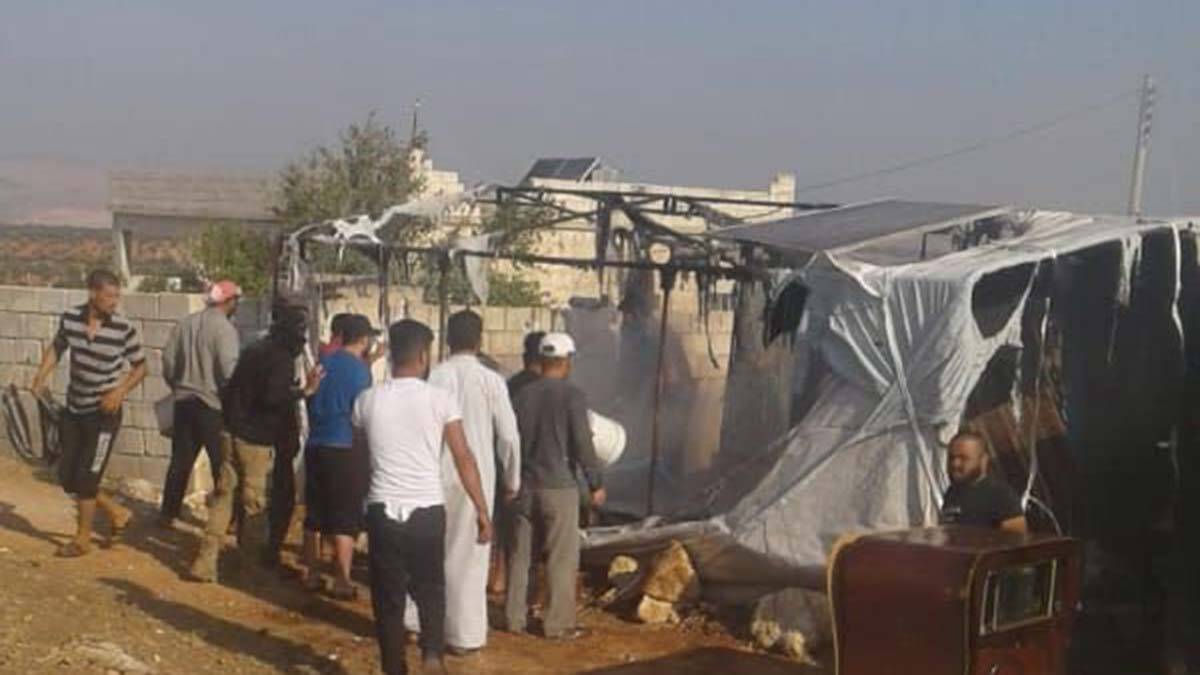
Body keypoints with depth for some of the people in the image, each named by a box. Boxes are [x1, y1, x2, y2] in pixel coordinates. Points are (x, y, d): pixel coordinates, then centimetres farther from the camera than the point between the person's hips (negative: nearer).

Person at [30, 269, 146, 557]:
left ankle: (83, 538, 18)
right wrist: (43, 373, -5)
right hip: (74, 410, 5)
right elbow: (56, 347, 12)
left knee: (86, 477, -2)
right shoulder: (69, 318, -8)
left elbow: (140, 367, -3)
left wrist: (121, 391, -18)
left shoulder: (124, 329, -16)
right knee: (67, 476, 9)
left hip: (105, 412, -4)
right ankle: (116, 513, 29)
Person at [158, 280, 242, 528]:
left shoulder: (184, 323, 5)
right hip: (213, 404, -6)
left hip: (184, 402, 6)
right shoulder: (224, 328, -15)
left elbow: (168, 360, 7)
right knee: (221, 463, 4)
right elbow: (229, 370, -21)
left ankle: (168, 513, 18)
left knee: (180, 461, 14)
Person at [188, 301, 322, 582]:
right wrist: (304, 391, -18)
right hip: (256, 440, -7)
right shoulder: (282, 359, -13)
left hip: (232, 433, 7)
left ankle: (206, 562, 3)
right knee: (255, 502, 4)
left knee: (224, 494, 8)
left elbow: (230, 390, 17)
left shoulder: (253, 350, 13)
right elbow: (273, 397, -25)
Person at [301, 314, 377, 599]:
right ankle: (342, 581, 1)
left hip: (316, 445, 6)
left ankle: (312, 574, 21)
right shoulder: (359, 368, -10)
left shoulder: (323, 362, 8)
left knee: (315, 516, 14)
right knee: (345, 520, 0)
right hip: (346, 449, -6)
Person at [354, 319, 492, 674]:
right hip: (427, 510, -1)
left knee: (388, 596, 11)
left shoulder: (367, 400, 0)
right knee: (430, 588, 17)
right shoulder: (439, 398, -6)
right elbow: (464, 458, -7)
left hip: (383, 510, 1)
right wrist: (482, 510, -2)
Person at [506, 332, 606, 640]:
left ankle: (514, 618, 18)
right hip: (559, 487, -5)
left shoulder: (523, 394, 3)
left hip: (524, 485, 5)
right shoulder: (572, 395, -11)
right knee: (562, 558, 2)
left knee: (520, 554, 12)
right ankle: (558, 624, 3)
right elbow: (582, 444, -13)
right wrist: (596, 483, -3)